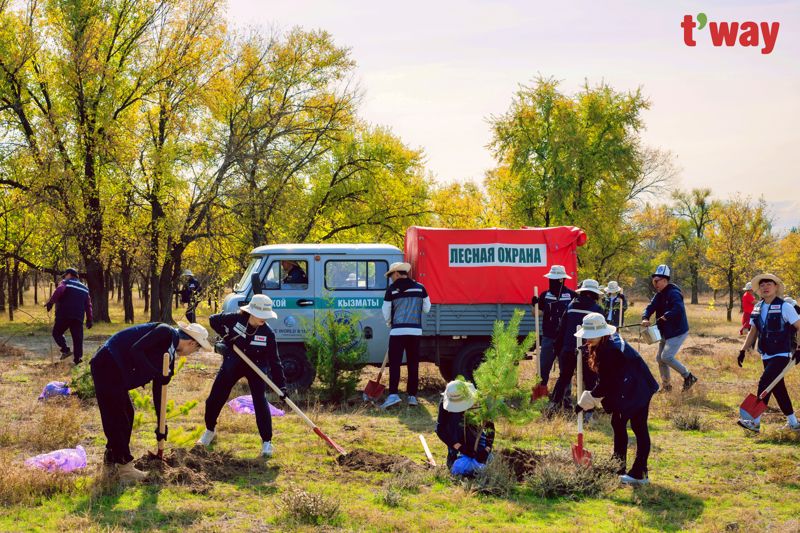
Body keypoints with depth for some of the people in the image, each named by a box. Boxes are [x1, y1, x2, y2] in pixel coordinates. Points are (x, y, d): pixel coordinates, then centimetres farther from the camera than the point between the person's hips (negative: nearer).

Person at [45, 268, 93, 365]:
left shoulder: (65, 283, 6)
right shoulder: (84, 288, 22)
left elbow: (58, 291, -17)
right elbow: (88, 305, 20)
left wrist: (50, 302, -21)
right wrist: (89, 320, 20)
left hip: (64, 315, -4)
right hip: (78, 317, 4)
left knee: (57, 332, 11)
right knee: (77, 338, 5)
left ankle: (65, 350, -8)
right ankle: (77, 358, -2)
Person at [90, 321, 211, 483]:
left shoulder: (170, 355, 13)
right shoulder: (166, 333, -13)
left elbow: (158, 389, 19)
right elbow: (135, 350, -23)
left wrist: (161, 424, 21)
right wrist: (156, 373, -24)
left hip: (117, 372, 10)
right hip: (107, 365, -10)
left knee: (126, 414, 19)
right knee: (116, 416, -5)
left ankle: (112, 457, 35)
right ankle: (125, 468, 0)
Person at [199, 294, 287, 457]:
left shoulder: (268, 333, -19)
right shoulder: (236, 319, -19)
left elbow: (274, 361, -16)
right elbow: (213, 320, -3)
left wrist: (281, 385, -22)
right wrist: (226, 335, -19)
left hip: (256, 367, -1)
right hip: (233, 363, 1)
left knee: (260, 402, -15)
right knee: (215, 398, 5)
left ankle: (267, 441, -5)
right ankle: (210, 430, 34)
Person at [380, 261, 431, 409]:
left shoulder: (392, 289, -1)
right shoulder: (419, 288, 6)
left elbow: (386, 312, 4)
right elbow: (426, 308, 12)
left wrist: (389, 323, 24)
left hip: (397, 331, -3)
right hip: (415, 331, 3)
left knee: (394, 363, -3)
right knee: (413, 364, 9)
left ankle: (393, 394, -15)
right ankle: (412, 395, 11)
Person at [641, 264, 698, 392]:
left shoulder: (673, 293, -20)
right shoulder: (659, 295, 10)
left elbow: (679, 308, -35)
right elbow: (650, 307, -2)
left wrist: (666, 316, -40)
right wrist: (645, 318, -20)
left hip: (677, 331, -10)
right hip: (666, 332, 10)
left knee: (666, 357, -17)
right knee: (660, 358, 12)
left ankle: (688, 377, -1)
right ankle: (665, 386, 25)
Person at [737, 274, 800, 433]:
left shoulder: (785, 307, -11)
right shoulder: (758, 308, 8)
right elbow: (753, 332, 16)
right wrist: (743, 350, 9)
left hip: (781, 355, -7)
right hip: (766, 356, 7)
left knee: (764, 383, -16)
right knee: (778, 388, 11)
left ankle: (755, 422, -14)